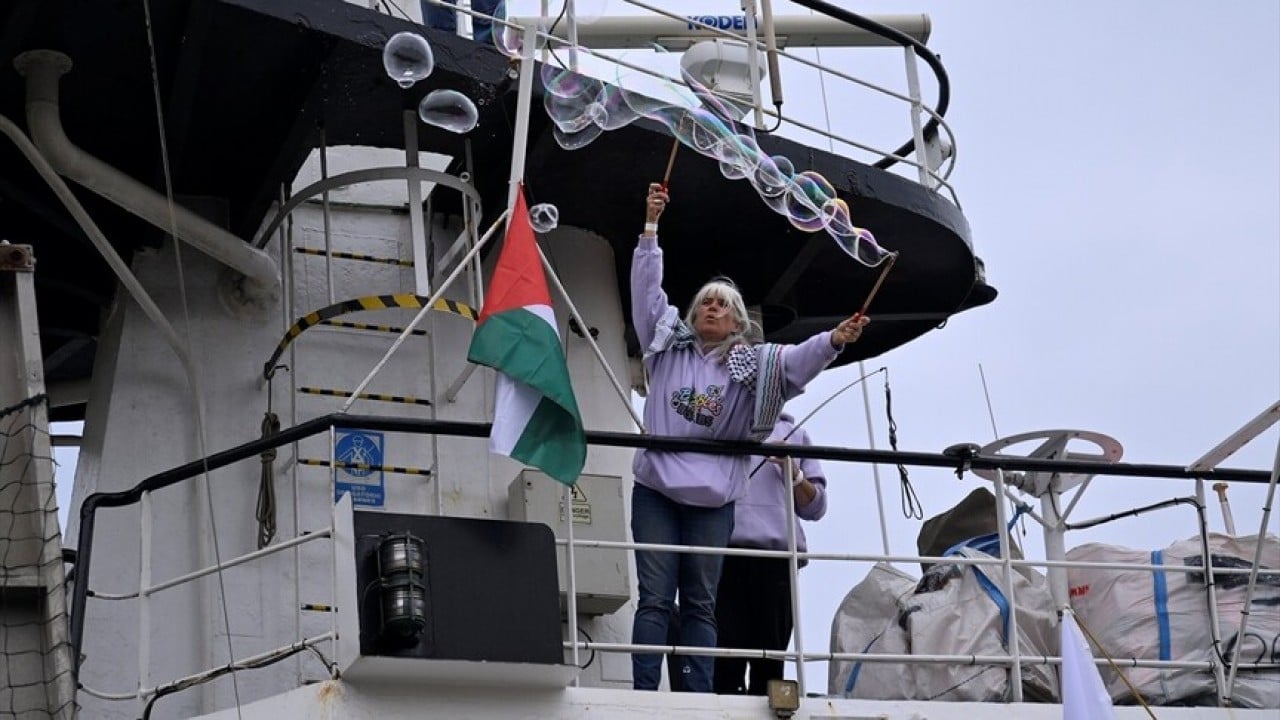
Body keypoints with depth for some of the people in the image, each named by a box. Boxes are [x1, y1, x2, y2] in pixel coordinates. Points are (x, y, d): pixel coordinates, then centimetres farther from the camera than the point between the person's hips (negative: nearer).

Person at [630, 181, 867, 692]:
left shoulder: (752, 364, 9)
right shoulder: (667, 345, 11)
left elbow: (799, 361, -6)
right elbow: (647, 288, 6)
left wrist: (834, 340, -26)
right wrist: (651, 225, 0)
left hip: (712, 499, 1)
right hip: (656, 491, -1)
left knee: (700, 603, 4)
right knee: (655, 598, -5)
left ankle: (698, 700, 2)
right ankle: (644, 697, -8)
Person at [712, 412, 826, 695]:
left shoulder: (794, 434, 23)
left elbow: (816, 507, 18)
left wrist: (792, 473, 2)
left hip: (777, 553, 1)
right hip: (724, 547, -1)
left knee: (770, 657, -6)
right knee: (726, 652, -13)